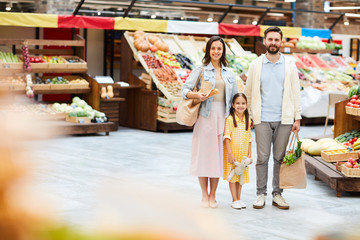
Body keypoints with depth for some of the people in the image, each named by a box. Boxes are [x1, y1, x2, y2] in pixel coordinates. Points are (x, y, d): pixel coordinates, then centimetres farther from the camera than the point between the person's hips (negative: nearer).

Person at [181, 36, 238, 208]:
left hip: (223, 116, 3)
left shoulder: (229, 73, 14)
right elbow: (184, 90, -3)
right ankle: (204, 196, 10)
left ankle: (212, 196, 12)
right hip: (205, 116, -3)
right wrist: (197, 95, -22)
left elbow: (235, 97, 17)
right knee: (203, 153, -1)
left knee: (218, 155, 4)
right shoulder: (200, 70, 3)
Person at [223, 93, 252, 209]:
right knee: (232, 175, 1)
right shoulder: (230, 119, -10)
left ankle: (238, 199, 21)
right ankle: (234, 200, 8)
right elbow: (227, 138, -12)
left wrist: (249, 154, 6)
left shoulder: (247, 120, 6)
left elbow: (249, 138, 11)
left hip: (243, 153, 5)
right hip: (232, 152, -5)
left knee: (240, 175, 11)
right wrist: (230, 154, -17)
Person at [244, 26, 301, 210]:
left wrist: (297, 118, 2)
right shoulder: (256, 65, 5)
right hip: (263, 119, -1)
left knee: (280, 158, 4)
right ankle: (261, 194, 8)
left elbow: (295, 93, 7)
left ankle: (277, 194, 12)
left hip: (284, 119, 1)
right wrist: (250, 116, 6)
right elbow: (248, 93, 11)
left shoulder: (290, 65, 7)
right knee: (262, 157, -1)